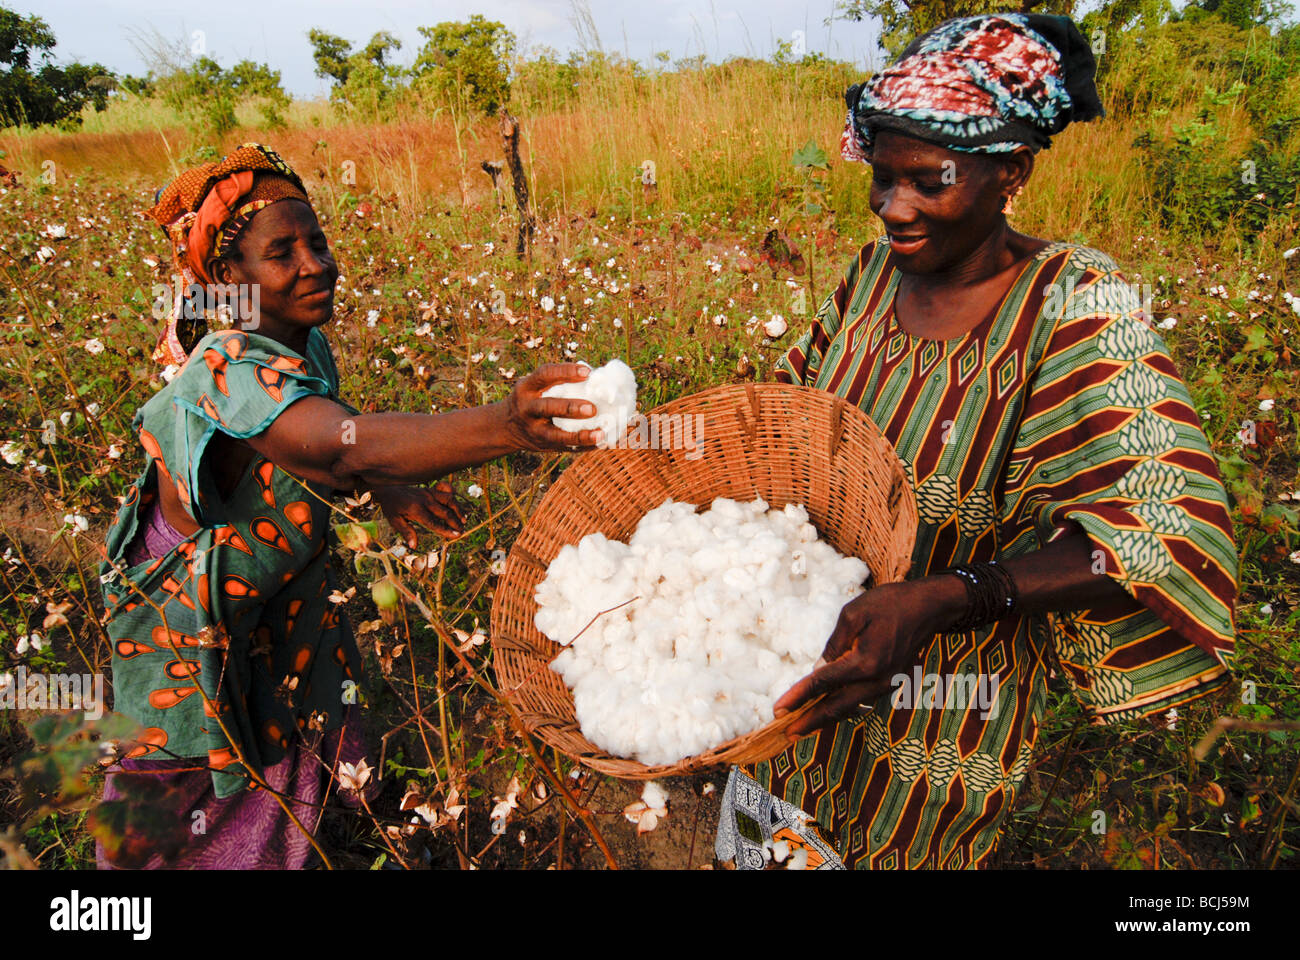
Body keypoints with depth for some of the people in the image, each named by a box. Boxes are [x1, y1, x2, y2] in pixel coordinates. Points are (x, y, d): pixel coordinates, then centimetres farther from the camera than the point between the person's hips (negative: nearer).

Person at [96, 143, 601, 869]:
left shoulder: (307, 346, -9)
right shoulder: (233, 372, -38)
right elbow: (349, 445, -58)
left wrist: (385, 490, -9)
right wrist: (507, 425, -74)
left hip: (278, 577, 8)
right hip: (191, 603, -8)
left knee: (292, 738, 25)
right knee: (186, 777, 15)